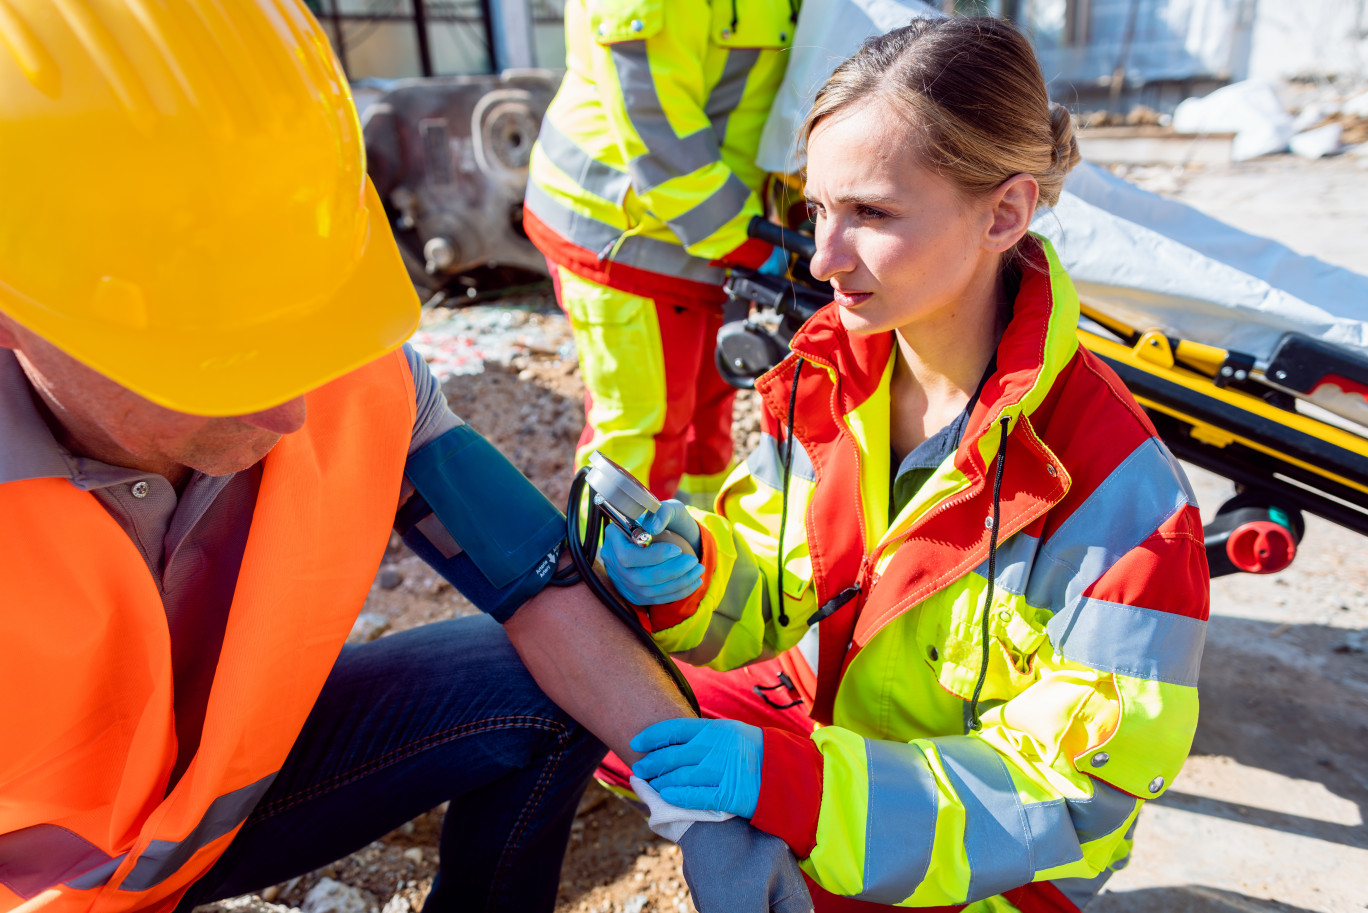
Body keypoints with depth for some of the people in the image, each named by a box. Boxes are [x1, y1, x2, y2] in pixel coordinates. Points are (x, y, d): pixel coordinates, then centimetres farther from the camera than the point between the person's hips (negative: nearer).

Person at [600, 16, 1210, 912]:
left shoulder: (1116, 491, -29)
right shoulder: (827, 373, -13)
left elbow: (1071, 794, -23)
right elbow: (774, 603, -4)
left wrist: (794, 781, -34)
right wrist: (695, 577, -28)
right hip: (824, 718, 5)